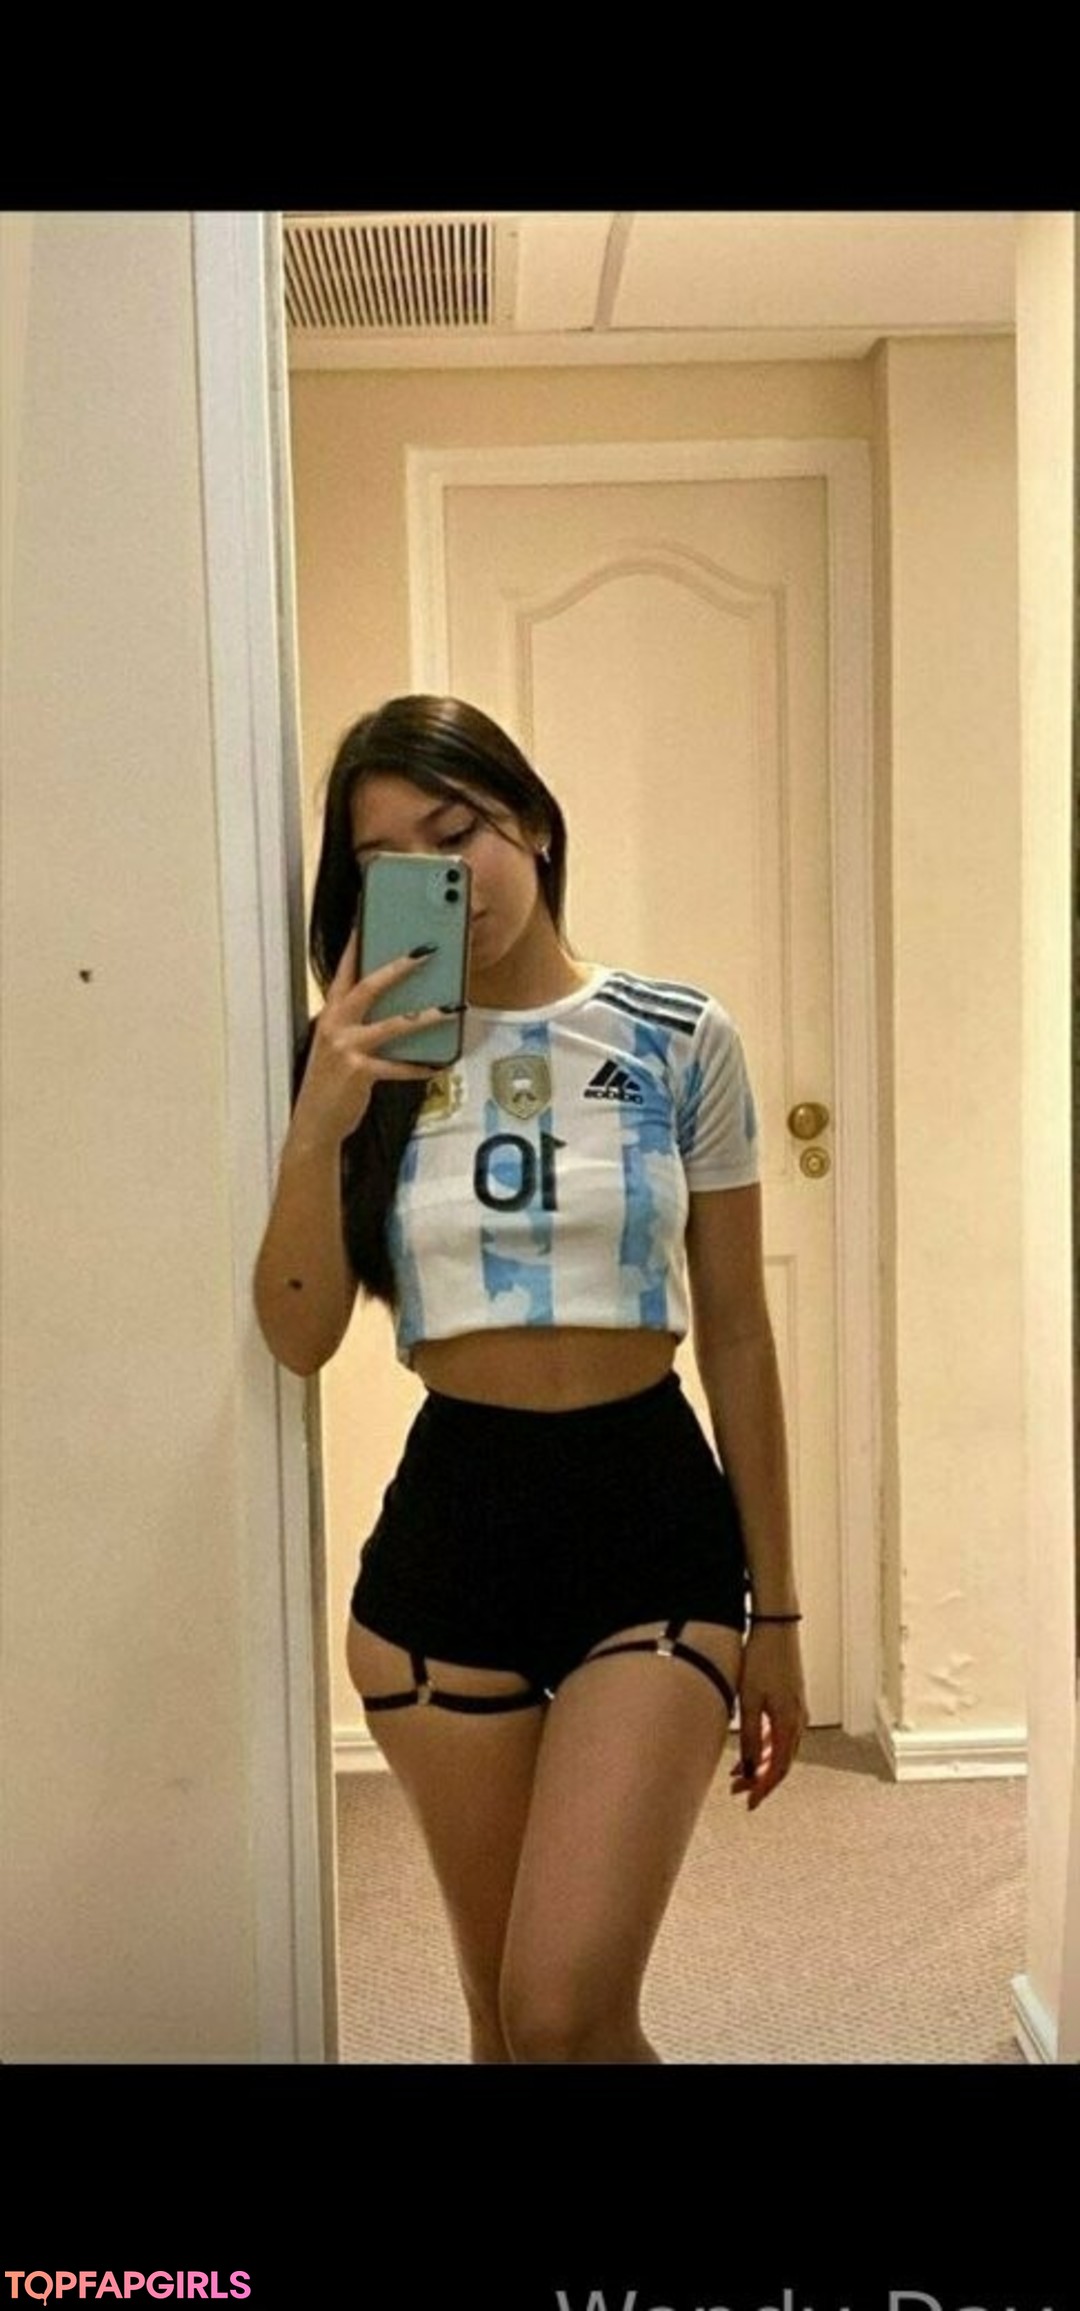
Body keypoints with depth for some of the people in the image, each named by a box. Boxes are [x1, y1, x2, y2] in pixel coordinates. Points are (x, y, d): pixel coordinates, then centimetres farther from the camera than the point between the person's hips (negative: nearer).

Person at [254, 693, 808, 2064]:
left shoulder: (679, 1039, -1)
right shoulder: (373, 1063, 4)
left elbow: (737, 1337, 2)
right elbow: (300, 1339, -2)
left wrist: (774, 1609, 4)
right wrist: (320, 1123, -15)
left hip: (651, 1521, -2)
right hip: (446, 1531, 2)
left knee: (567, 2013, -13)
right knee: (502, 2012, 14)